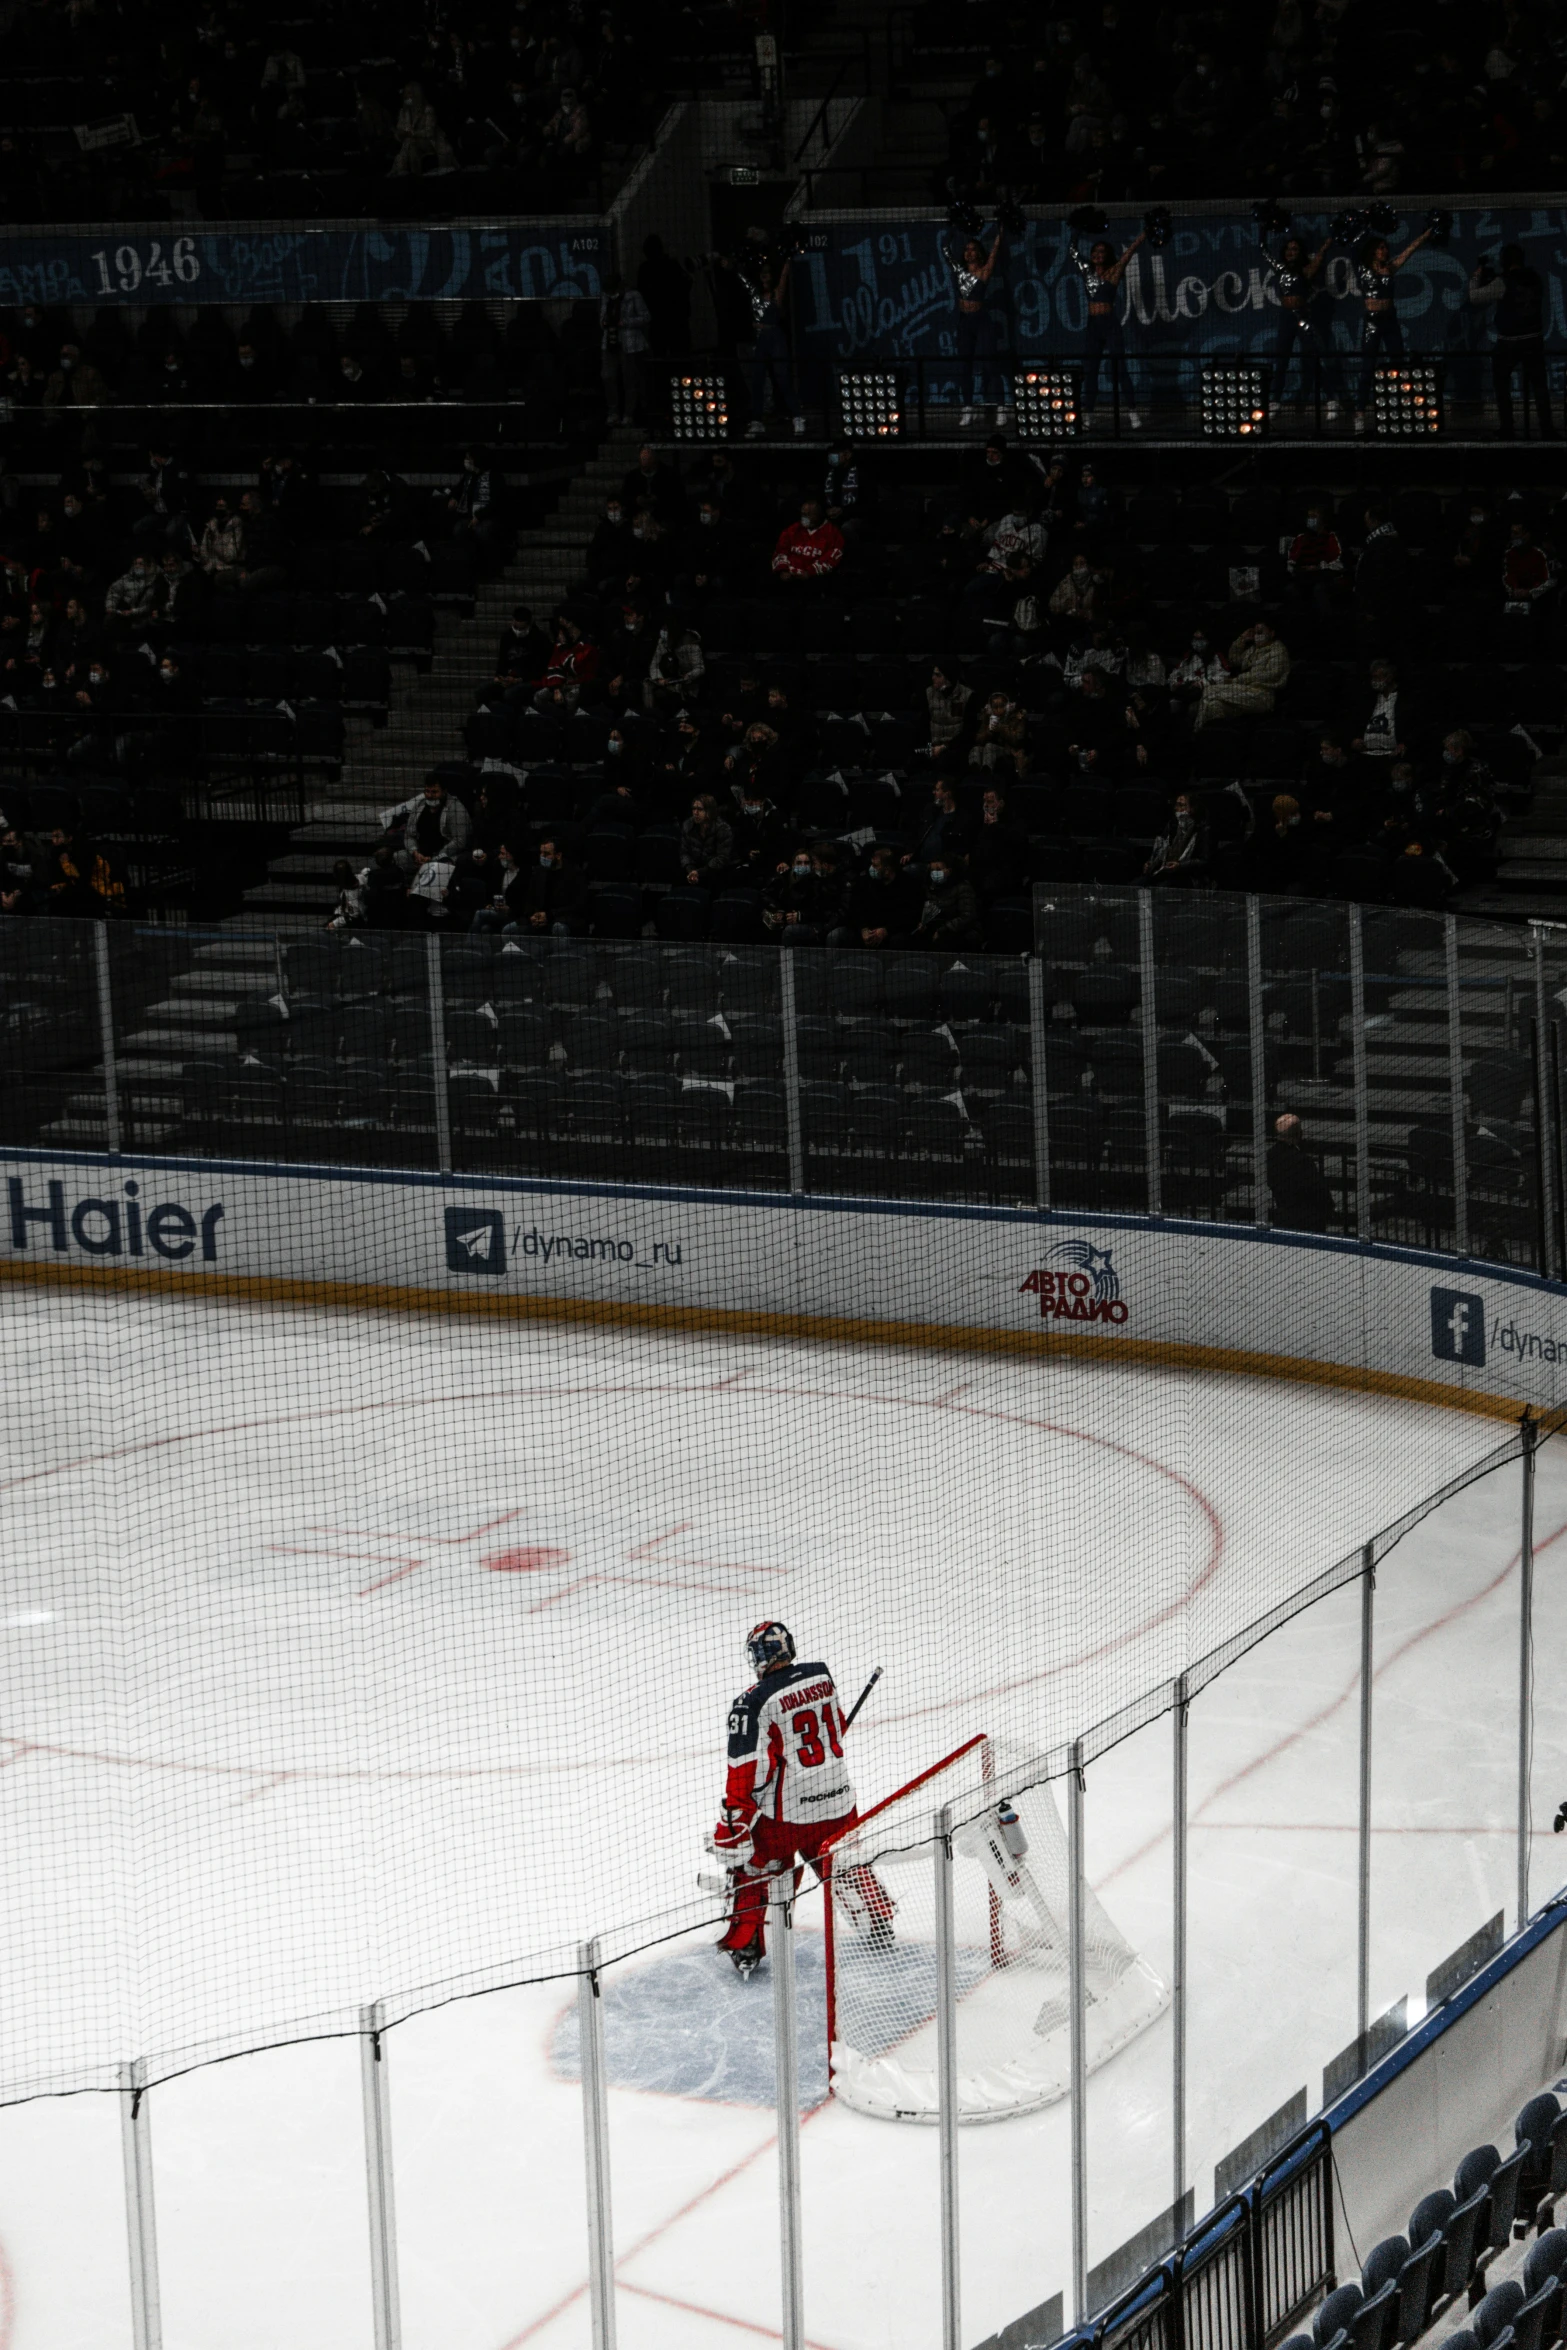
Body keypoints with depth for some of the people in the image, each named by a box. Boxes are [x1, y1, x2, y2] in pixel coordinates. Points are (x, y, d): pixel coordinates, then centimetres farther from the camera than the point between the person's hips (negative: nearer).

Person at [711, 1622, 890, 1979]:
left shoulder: (755, 1701, -18)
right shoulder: (821, 1676, 0)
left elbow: (748, 1771, -19)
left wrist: (732, 1826, -14)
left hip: (786, 1808, -5)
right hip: (837, 1796, 5)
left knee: (753, 1868, 12)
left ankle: (744, 1948, 9)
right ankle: (879, 1926, 35)